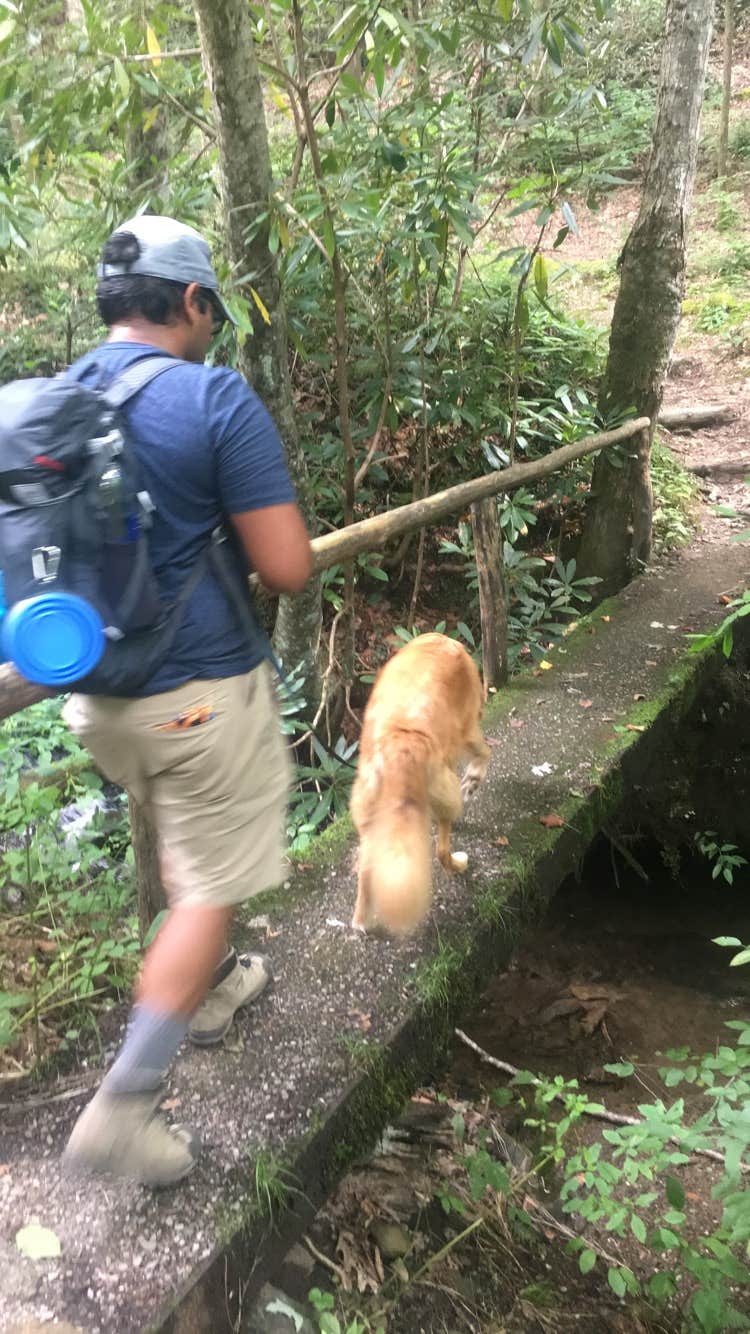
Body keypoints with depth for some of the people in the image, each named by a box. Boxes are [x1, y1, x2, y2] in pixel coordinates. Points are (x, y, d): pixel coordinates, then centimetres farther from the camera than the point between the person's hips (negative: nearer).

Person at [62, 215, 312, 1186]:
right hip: (201, 692, -7)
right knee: (211, 887, 7)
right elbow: (287, 569, -17)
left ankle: (212, 990, 48)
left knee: (178, 846, 27)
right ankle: (121, 1108, 10)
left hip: (95, 694, 7)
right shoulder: (216, 399, -14)